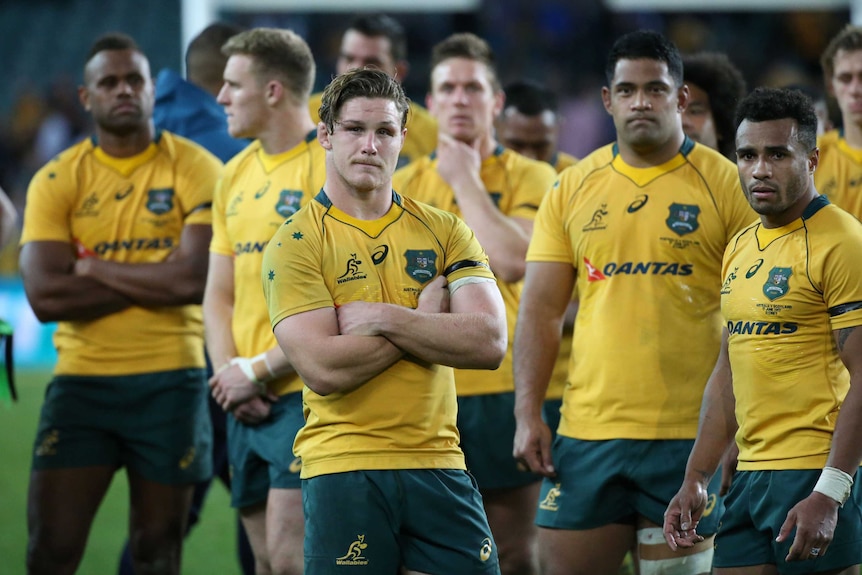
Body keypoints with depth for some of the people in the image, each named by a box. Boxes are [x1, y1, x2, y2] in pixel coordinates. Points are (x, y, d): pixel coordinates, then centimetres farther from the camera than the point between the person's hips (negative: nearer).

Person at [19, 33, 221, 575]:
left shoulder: (196, 170, -2)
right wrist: (153, 281, -12)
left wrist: (94, 268, -8)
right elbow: (45, 296, -11)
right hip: (82, 381, 1)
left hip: (169, 383, -1)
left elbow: (197, 280, -16)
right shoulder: (56, 181, 2)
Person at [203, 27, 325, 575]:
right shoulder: (236, 175, 15)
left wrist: (258, 371, -12)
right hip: (248, 402, 8)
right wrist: (229, 371, -1)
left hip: (306, 392, -8)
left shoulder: (330, 166, -10)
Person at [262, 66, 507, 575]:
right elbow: (323, 370, -14)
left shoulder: (445, 231, 10)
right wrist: (426, 318, -6)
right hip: (343, 469, -3)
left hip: (439, 465, 3)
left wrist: (384, 318, -12)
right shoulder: (296, 243, -2)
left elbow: (490, 342, -4)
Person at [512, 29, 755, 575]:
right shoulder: (573, 188, 9)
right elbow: (541, 310, 11)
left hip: (688, 435, -3)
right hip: (589, 427, 3)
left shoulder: (725, 184, 0)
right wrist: (528, 413, 1)